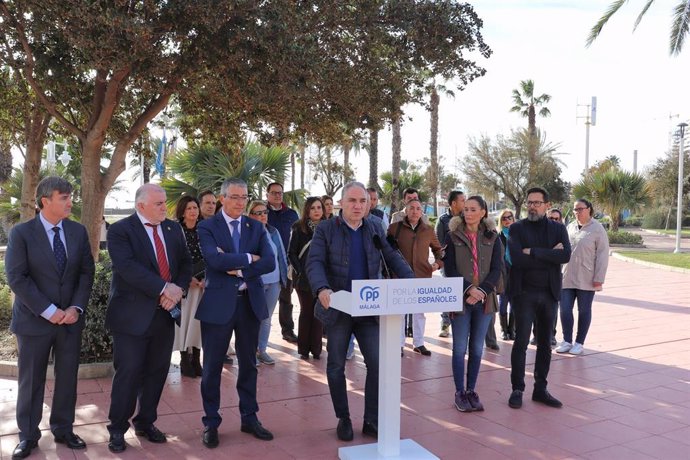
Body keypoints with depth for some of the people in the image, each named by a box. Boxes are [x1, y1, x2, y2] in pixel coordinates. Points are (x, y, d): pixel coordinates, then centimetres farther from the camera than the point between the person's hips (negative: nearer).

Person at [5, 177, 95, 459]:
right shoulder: (21, 233, -7)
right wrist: (48, 311, -17)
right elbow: (16, 278, -12)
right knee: (31, 381, 9)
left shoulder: (78, 231, 4)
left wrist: (76, 308, -9)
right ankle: (28, 435, 26)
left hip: (70, 318, 3)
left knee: (67, 377, 11)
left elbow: (86, 272, 4)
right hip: (34, 319, -3)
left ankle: (63, 430, 27)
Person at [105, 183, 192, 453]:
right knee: (128, 373, 1)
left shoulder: (173, 229, 10)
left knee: (157, 372, 12)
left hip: (165, 313, 5)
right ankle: (117, 428, 19)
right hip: (132, 315, -5)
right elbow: (128, 267, -21)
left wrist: (178, 290, -10)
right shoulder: (120, 230, -8)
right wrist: (164, 288, -25)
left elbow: (185, 263, 8)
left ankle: (146, 423, 29)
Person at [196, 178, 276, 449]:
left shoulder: (256, 227, 7)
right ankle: (211, 423, 21)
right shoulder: (207, 227, -3)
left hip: (250, 302, 4)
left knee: (248, 364, 13)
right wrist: (249, 258, -13)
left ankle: (249, 418, 27)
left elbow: (270, 262, -5)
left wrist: (240, 270, -15)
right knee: (212, 366, 7)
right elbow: (215, 259, -21)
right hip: (218, 304, -3)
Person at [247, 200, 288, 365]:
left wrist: (283, 275, 8)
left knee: (266, 319, 14)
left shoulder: (274, 232, 6)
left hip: (274, 282, 5)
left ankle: (262, 350, 26)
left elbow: (281, 255, 11)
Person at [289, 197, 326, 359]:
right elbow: (291, 253, -2)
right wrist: (300, 272, -10)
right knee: (306, 311, 4)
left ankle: (316, 348, 9)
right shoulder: (299, 228, -1)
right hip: (305, 277, -2)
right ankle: (303, 349, 12)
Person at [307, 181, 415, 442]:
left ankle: (372, 421, 14)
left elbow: (394, 259, 4)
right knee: (336, 365, 9)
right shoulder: (325, 229, -3)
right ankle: (343, 419, 27)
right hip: (337, 308, -2)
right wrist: (322, 289, -34)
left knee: (377, 363, -1)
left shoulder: (376, 230, 8)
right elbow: (315, 263, -14)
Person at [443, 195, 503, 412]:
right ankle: (460, 393, 13)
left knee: (477, 348, 9)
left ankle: (471, 391, 21)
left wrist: (482, 291, -13)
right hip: (460, 299, -2)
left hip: (484, 299, 2)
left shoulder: (492, 237, 6)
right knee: (460, 348, 2)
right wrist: (469, 289, -17)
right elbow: (450, 269, -5)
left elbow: (497, 269, 1)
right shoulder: (453, 236, 0)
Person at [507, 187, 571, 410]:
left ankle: (540, 389, 22)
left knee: (545, 343, 11)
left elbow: (566, 255, -12)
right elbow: (517, 258, -17)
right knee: (521, 342, 0)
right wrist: (549, 256, -12)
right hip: (524, 292, -3)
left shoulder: (558, 229, 6)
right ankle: (517, 389, 11)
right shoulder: (517, 228, -1)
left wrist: (533, 252, -16)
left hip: (549, 293, 3)